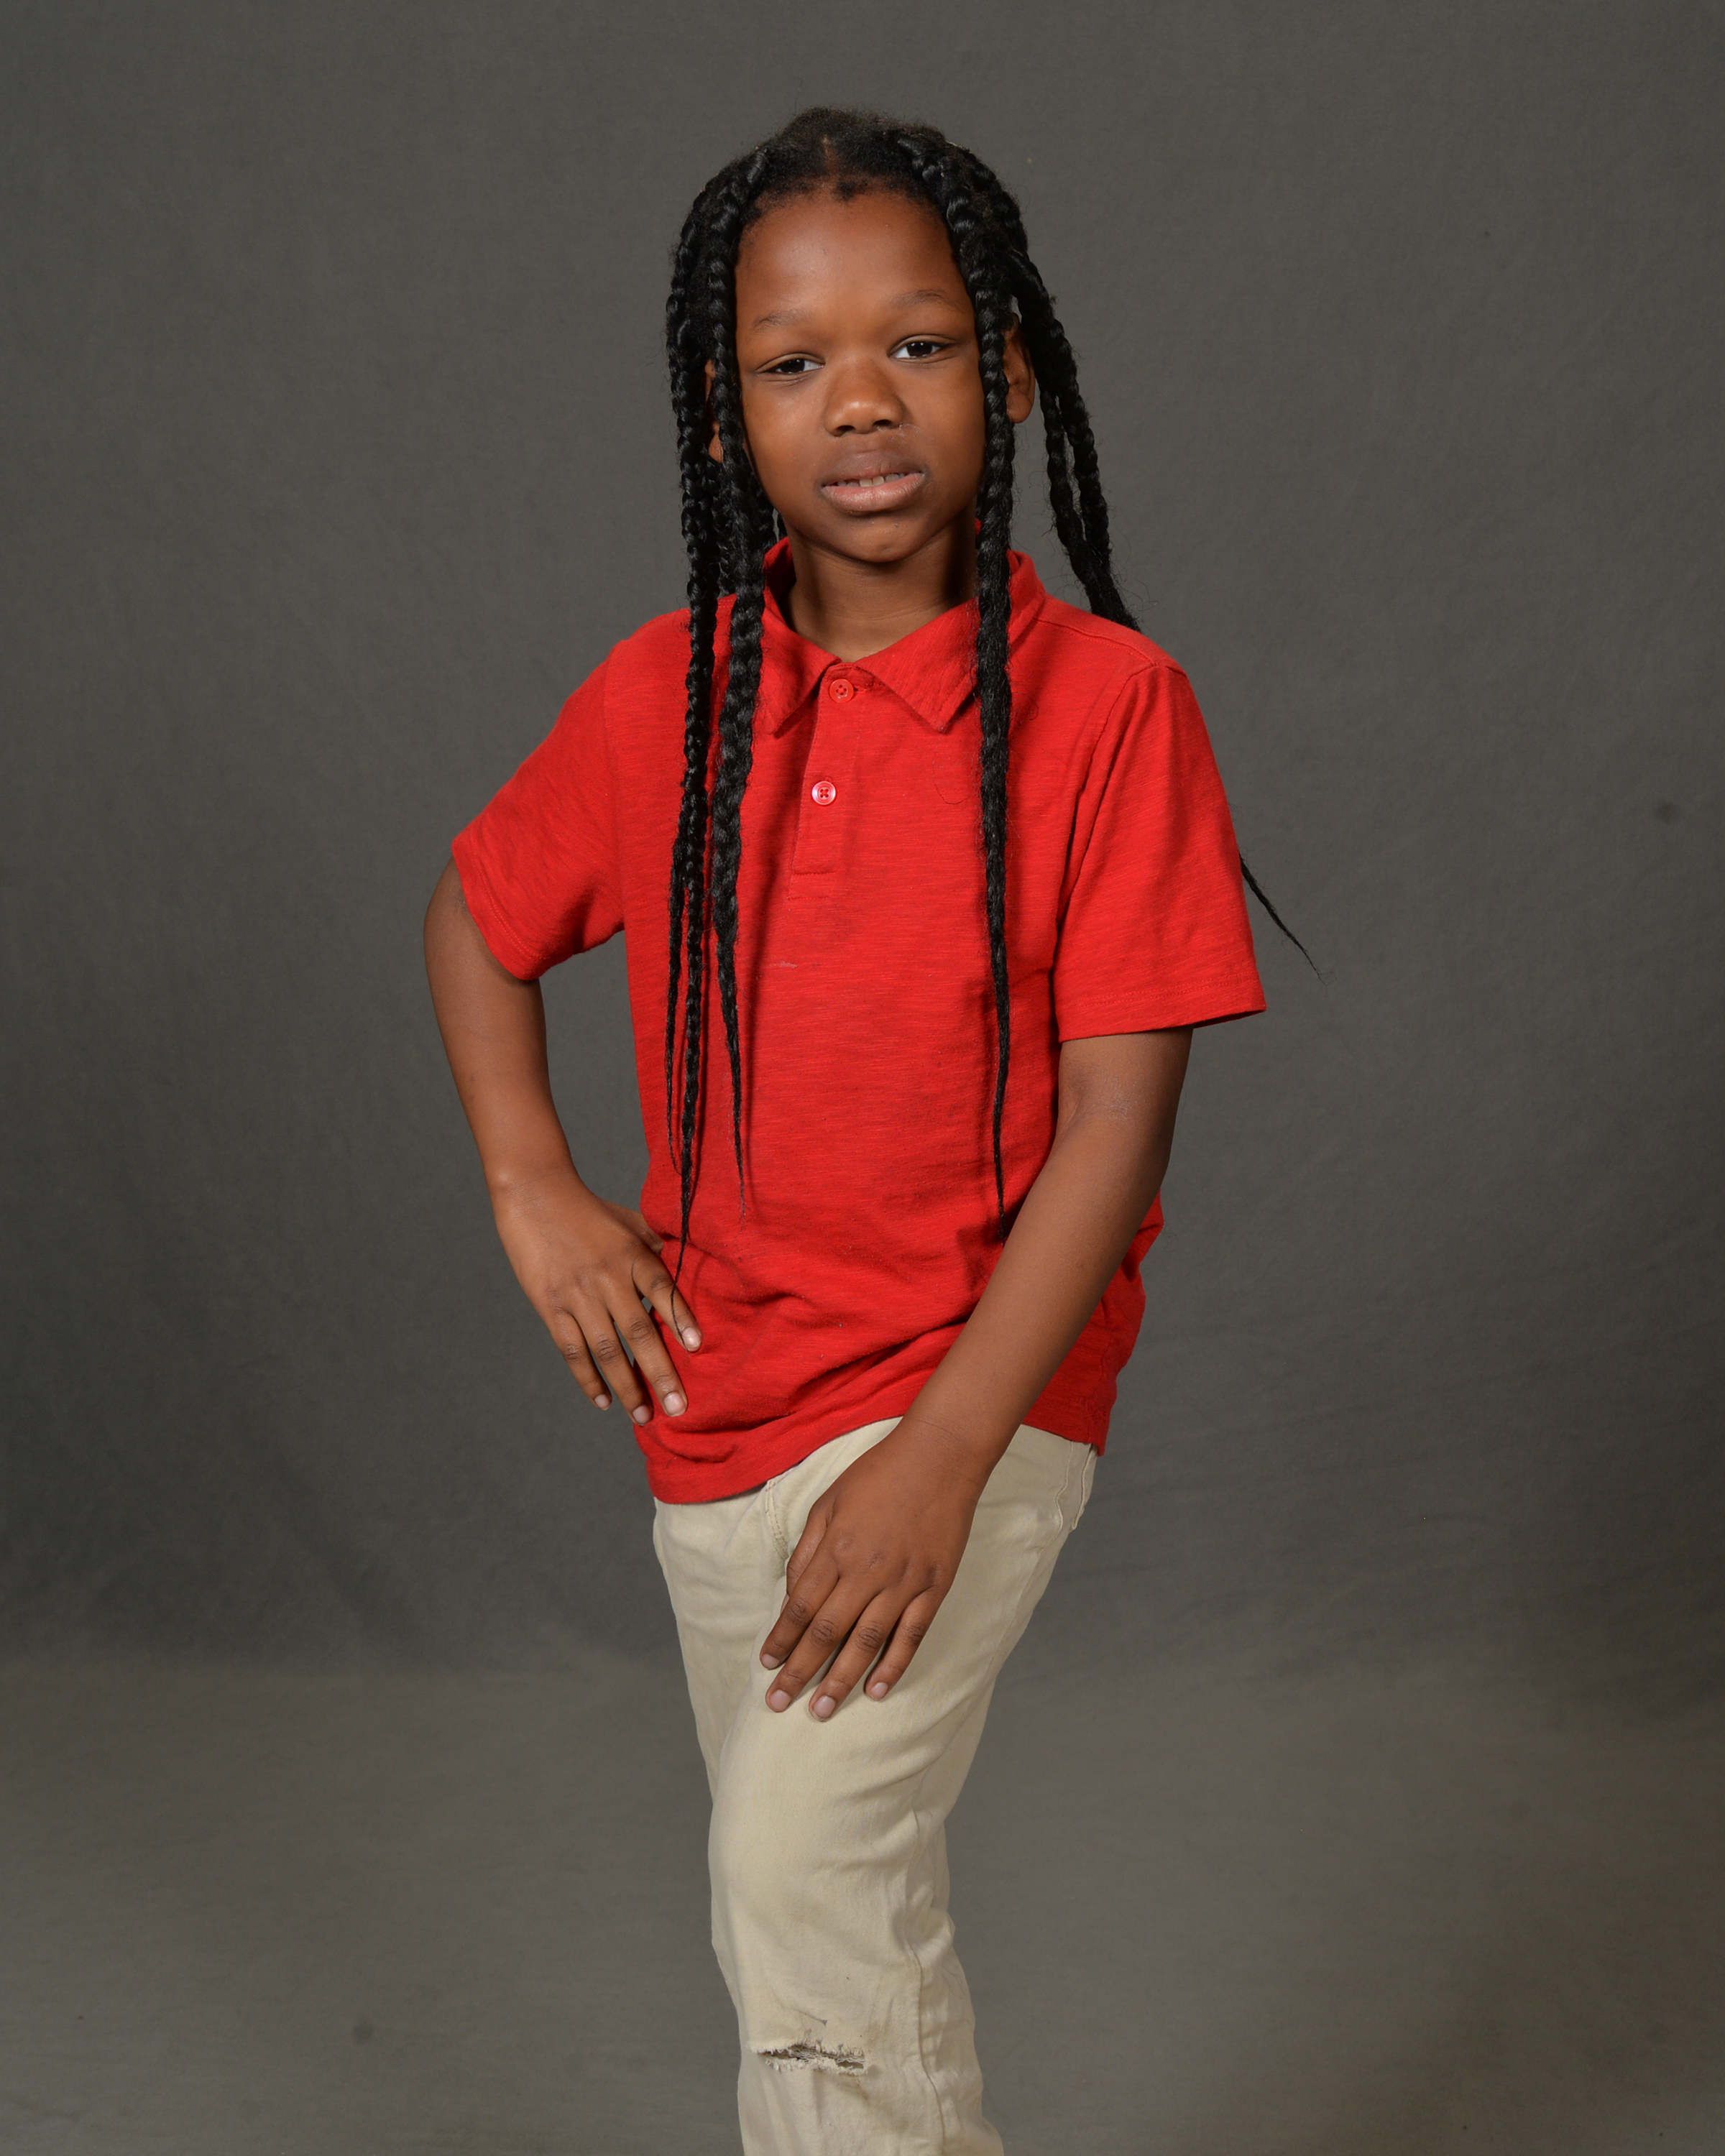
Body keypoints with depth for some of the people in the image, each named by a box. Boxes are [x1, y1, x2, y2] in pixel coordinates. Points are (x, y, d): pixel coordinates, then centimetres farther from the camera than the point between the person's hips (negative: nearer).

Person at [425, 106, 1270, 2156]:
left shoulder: (1106, 700, -13)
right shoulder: (661, 700, -2)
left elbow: (1118, 1120, -15)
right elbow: (474, 918, 16)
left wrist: (942, 1452, -20)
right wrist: (534, 1192, 2)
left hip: (974, 1387, -5)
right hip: (717, 1407, 5)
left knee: (803, 1874, -19)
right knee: (850, 1917, 18)